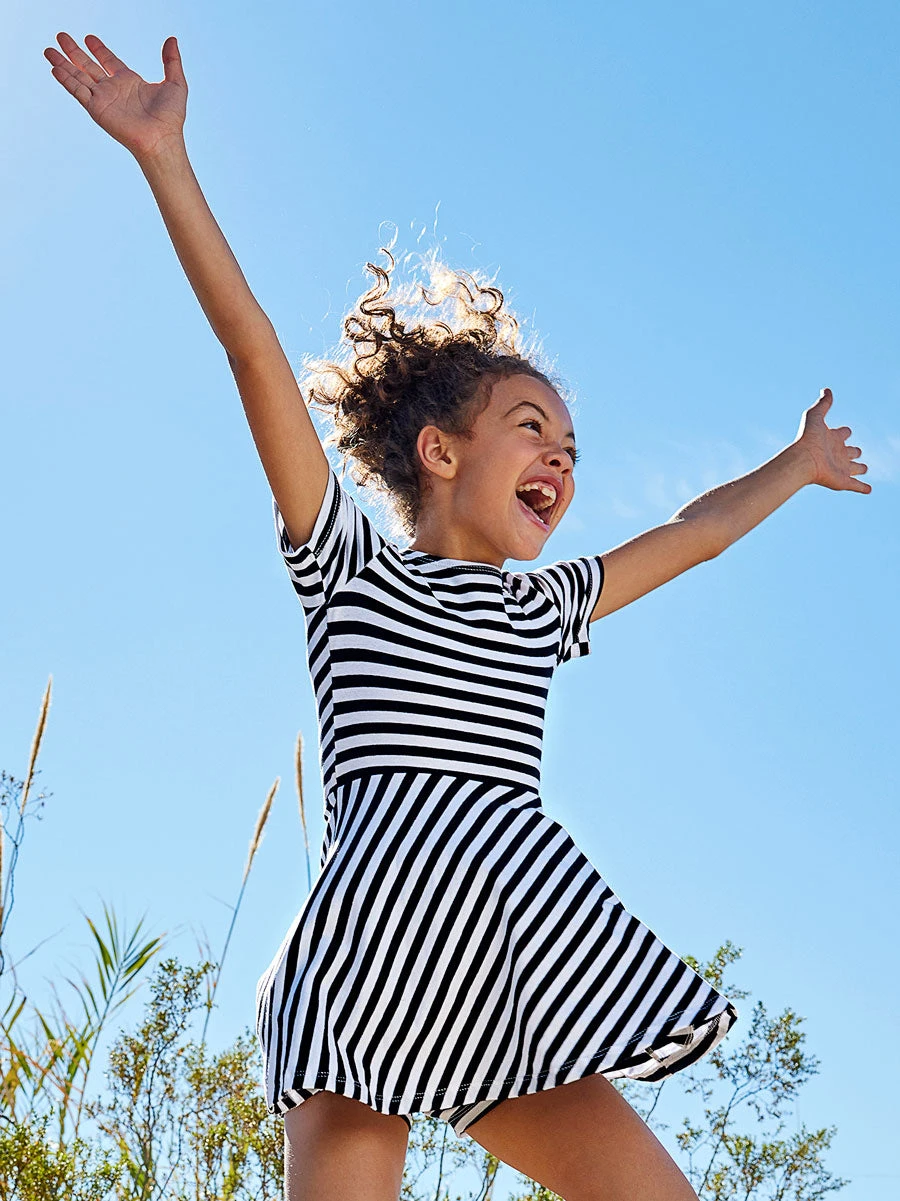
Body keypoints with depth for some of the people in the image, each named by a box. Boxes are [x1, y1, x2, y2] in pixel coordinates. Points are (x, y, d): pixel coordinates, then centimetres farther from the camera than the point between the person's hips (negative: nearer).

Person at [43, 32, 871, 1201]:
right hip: (376, 928, -5)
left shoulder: (544, 609, 27)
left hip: (512, 965, 5)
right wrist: (165, 154, 1)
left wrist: (800, 462, 53)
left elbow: (694, 531, 40)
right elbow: (257, 354, 5)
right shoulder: (345, 563, 13)